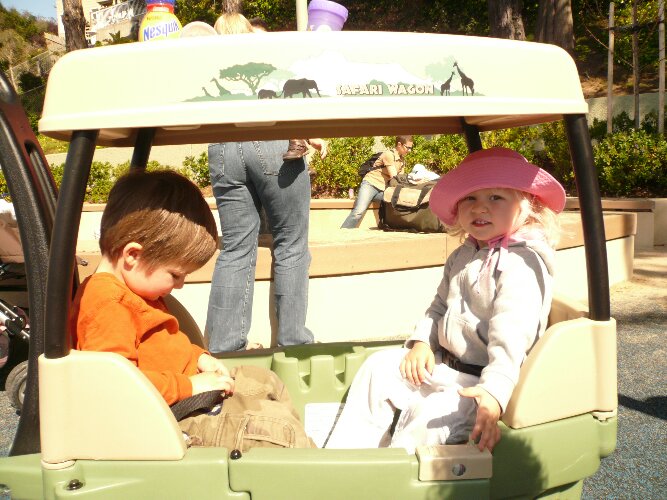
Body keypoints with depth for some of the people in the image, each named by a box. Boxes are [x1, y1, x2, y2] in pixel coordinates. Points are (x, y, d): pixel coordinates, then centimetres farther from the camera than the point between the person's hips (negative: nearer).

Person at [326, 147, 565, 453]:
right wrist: (421, 341, 1)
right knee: (380, 366, 5)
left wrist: (495, 391, -40)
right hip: (447, 364, 9)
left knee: (429, 416, -31)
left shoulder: (520, 263, -18)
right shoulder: (463, 256, 11)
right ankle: (342, 455, 13)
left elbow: (511, 333, -30)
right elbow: (440, 306, 19)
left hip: (485, 381, -9)